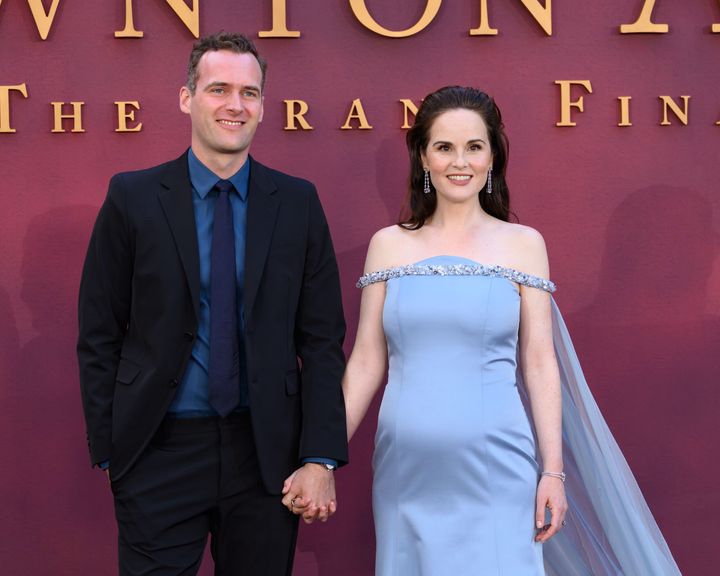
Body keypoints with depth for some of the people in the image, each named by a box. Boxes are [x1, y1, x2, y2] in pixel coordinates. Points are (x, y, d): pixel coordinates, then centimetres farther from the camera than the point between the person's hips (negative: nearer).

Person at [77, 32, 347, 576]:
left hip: (266, 450, 2)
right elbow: (99, 335, 1)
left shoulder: (297, 201, 1)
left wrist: (321, 459, -6)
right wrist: (107, 449, -2)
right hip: (160, 450, -1)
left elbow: (322, 339, 1)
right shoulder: (133, 197, -2)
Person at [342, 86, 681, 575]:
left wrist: (553, 471, -3)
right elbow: (366, 361, 6)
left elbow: (540, 364, 1)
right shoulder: (389, 245, 5)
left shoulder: (522, 244, 2)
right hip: (407, 470, 2)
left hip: (494, 470, -1)